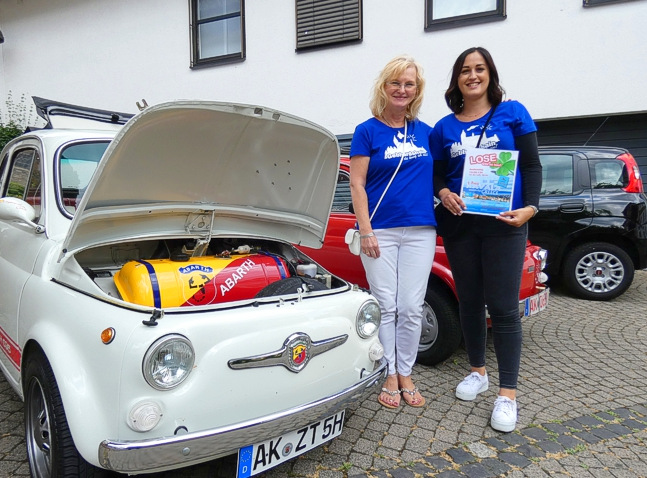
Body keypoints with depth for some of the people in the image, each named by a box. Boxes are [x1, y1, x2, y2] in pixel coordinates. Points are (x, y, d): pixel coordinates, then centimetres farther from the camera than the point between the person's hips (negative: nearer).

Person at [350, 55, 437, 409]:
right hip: (380, 231, -3)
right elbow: (356, 185, -4)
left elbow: (434, 177, 22)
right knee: (385, 307, 3)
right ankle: (389, 377, 18)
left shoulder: (425, 132, 13)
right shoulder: (367, 131, 1)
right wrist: (366, 231, -11)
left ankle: (405, 375, 22)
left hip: (420, 231, 3)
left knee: (411, 308, 6)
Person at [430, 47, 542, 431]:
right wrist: (444, 193, -10)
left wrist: (530, 207, -15)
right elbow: (436, 174, 12)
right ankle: (478, 372, 31)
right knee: (470, 301, 13)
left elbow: (532, 166, 0)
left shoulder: (512, 112, 2)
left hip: (503, 224, -3)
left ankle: (508, 395, 7)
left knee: (503, 308, -4)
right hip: (460, 225, 3)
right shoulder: (444, 128, 9)